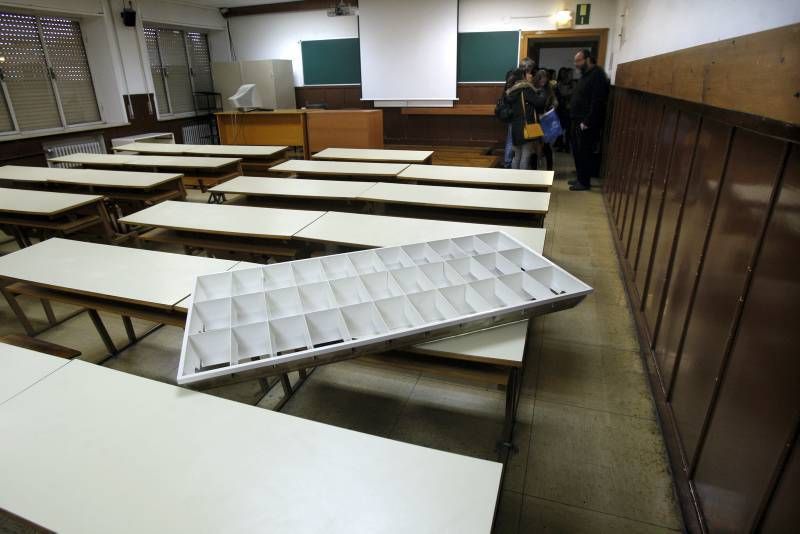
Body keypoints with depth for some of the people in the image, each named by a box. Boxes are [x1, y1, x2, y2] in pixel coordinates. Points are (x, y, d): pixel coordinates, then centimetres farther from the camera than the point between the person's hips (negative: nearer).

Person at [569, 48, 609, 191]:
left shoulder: (597, 75, -15)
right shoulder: (585, 75, 17)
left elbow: (597, 102, -22)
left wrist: (587, 122, -23)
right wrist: (576, 119, 12)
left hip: (587, 124, -9)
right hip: (578, 121, 9)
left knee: (584, 153, -3)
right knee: (577, 152, 14)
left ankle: (585, 182, 7)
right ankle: (580, 178, 24)